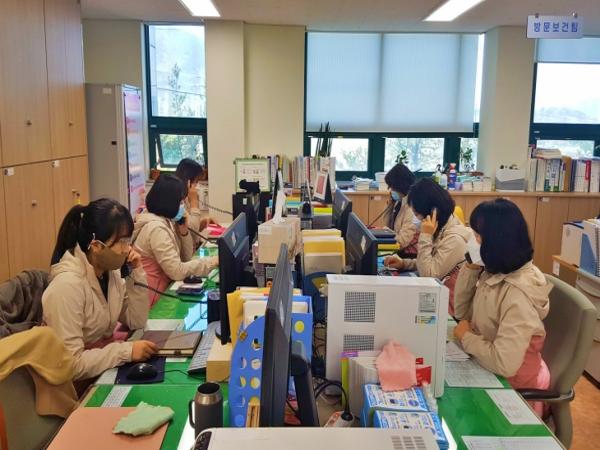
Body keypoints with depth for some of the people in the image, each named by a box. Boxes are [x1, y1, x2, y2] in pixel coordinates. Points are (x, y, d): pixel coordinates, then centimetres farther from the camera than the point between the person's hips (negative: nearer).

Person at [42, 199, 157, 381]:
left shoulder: (110, 272, -2)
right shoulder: (67, 285, -26)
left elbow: (136, 323, 2)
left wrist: (136, 274, -7)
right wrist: (127, 351, -26)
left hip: (105, 370, 7)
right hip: (79, 383, -7)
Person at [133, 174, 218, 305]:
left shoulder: (166, 221, 7)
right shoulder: (156, 228, -21)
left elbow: (185, 258, 11)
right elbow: (177, 271, -24)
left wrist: (184, 231, -4)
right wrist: (213, 261, -18)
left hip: (163, 288, 8)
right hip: (152, 297, -8)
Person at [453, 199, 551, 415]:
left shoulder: (518, 294, -30)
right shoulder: (493, 274, -5)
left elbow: (504, 364, -33)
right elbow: (462, 313, 5)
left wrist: (466, 337, -17)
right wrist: (470, 268, -8)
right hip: (490, 373, 6)